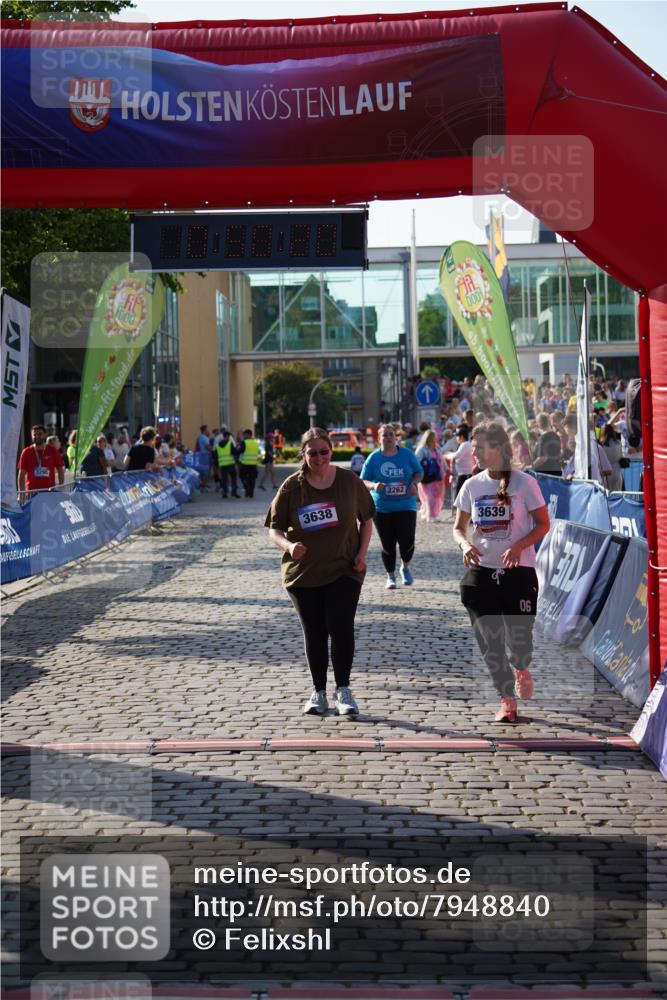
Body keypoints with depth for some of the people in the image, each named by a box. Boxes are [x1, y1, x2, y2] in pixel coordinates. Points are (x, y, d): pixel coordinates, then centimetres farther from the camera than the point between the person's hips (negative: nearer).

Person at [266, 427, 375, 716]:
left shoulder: (349, 481, -4)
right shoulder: (292, 487, -6)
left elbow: (366, 520, 9)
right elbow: (274, 529, -1)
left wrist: (362, 552, -4)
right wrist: (288, 546, -22)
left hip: (344, 570, -1)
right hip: (303, 573, 1)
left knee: (341, 628, -11)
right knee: (314, 633, 8)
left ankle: (343, 690, 3)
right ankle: (319, 692, 21)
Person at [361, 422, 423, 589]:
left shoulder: (407, 454, 1)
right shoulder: (373, 458, -1)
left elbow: (419, 473, 10)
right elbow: (363, 481, 1)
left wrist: (414, 483, -10)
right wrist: (374, 485, -20)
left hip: (405, 505, 0)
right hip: (382, 508, 0)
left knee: (407, 541, -9)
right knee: (388, 544, 2)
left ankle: (405, 568, 22)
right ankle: (391, 576, 21)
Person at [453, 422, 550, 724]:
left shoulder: (523, 482, -7)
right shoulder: (472, 485, 3)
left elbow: (542, 524, -4)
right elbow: (458, 527, 10)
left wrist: (518, 546, -20)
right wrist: (465, 544, -13)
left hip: (518, 571, -3)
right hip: (481, 572, 4)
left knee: (519, 637, -7)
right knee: (490, 641, 3)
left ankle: (520, 669, 30)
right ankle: (507, 701, 19)